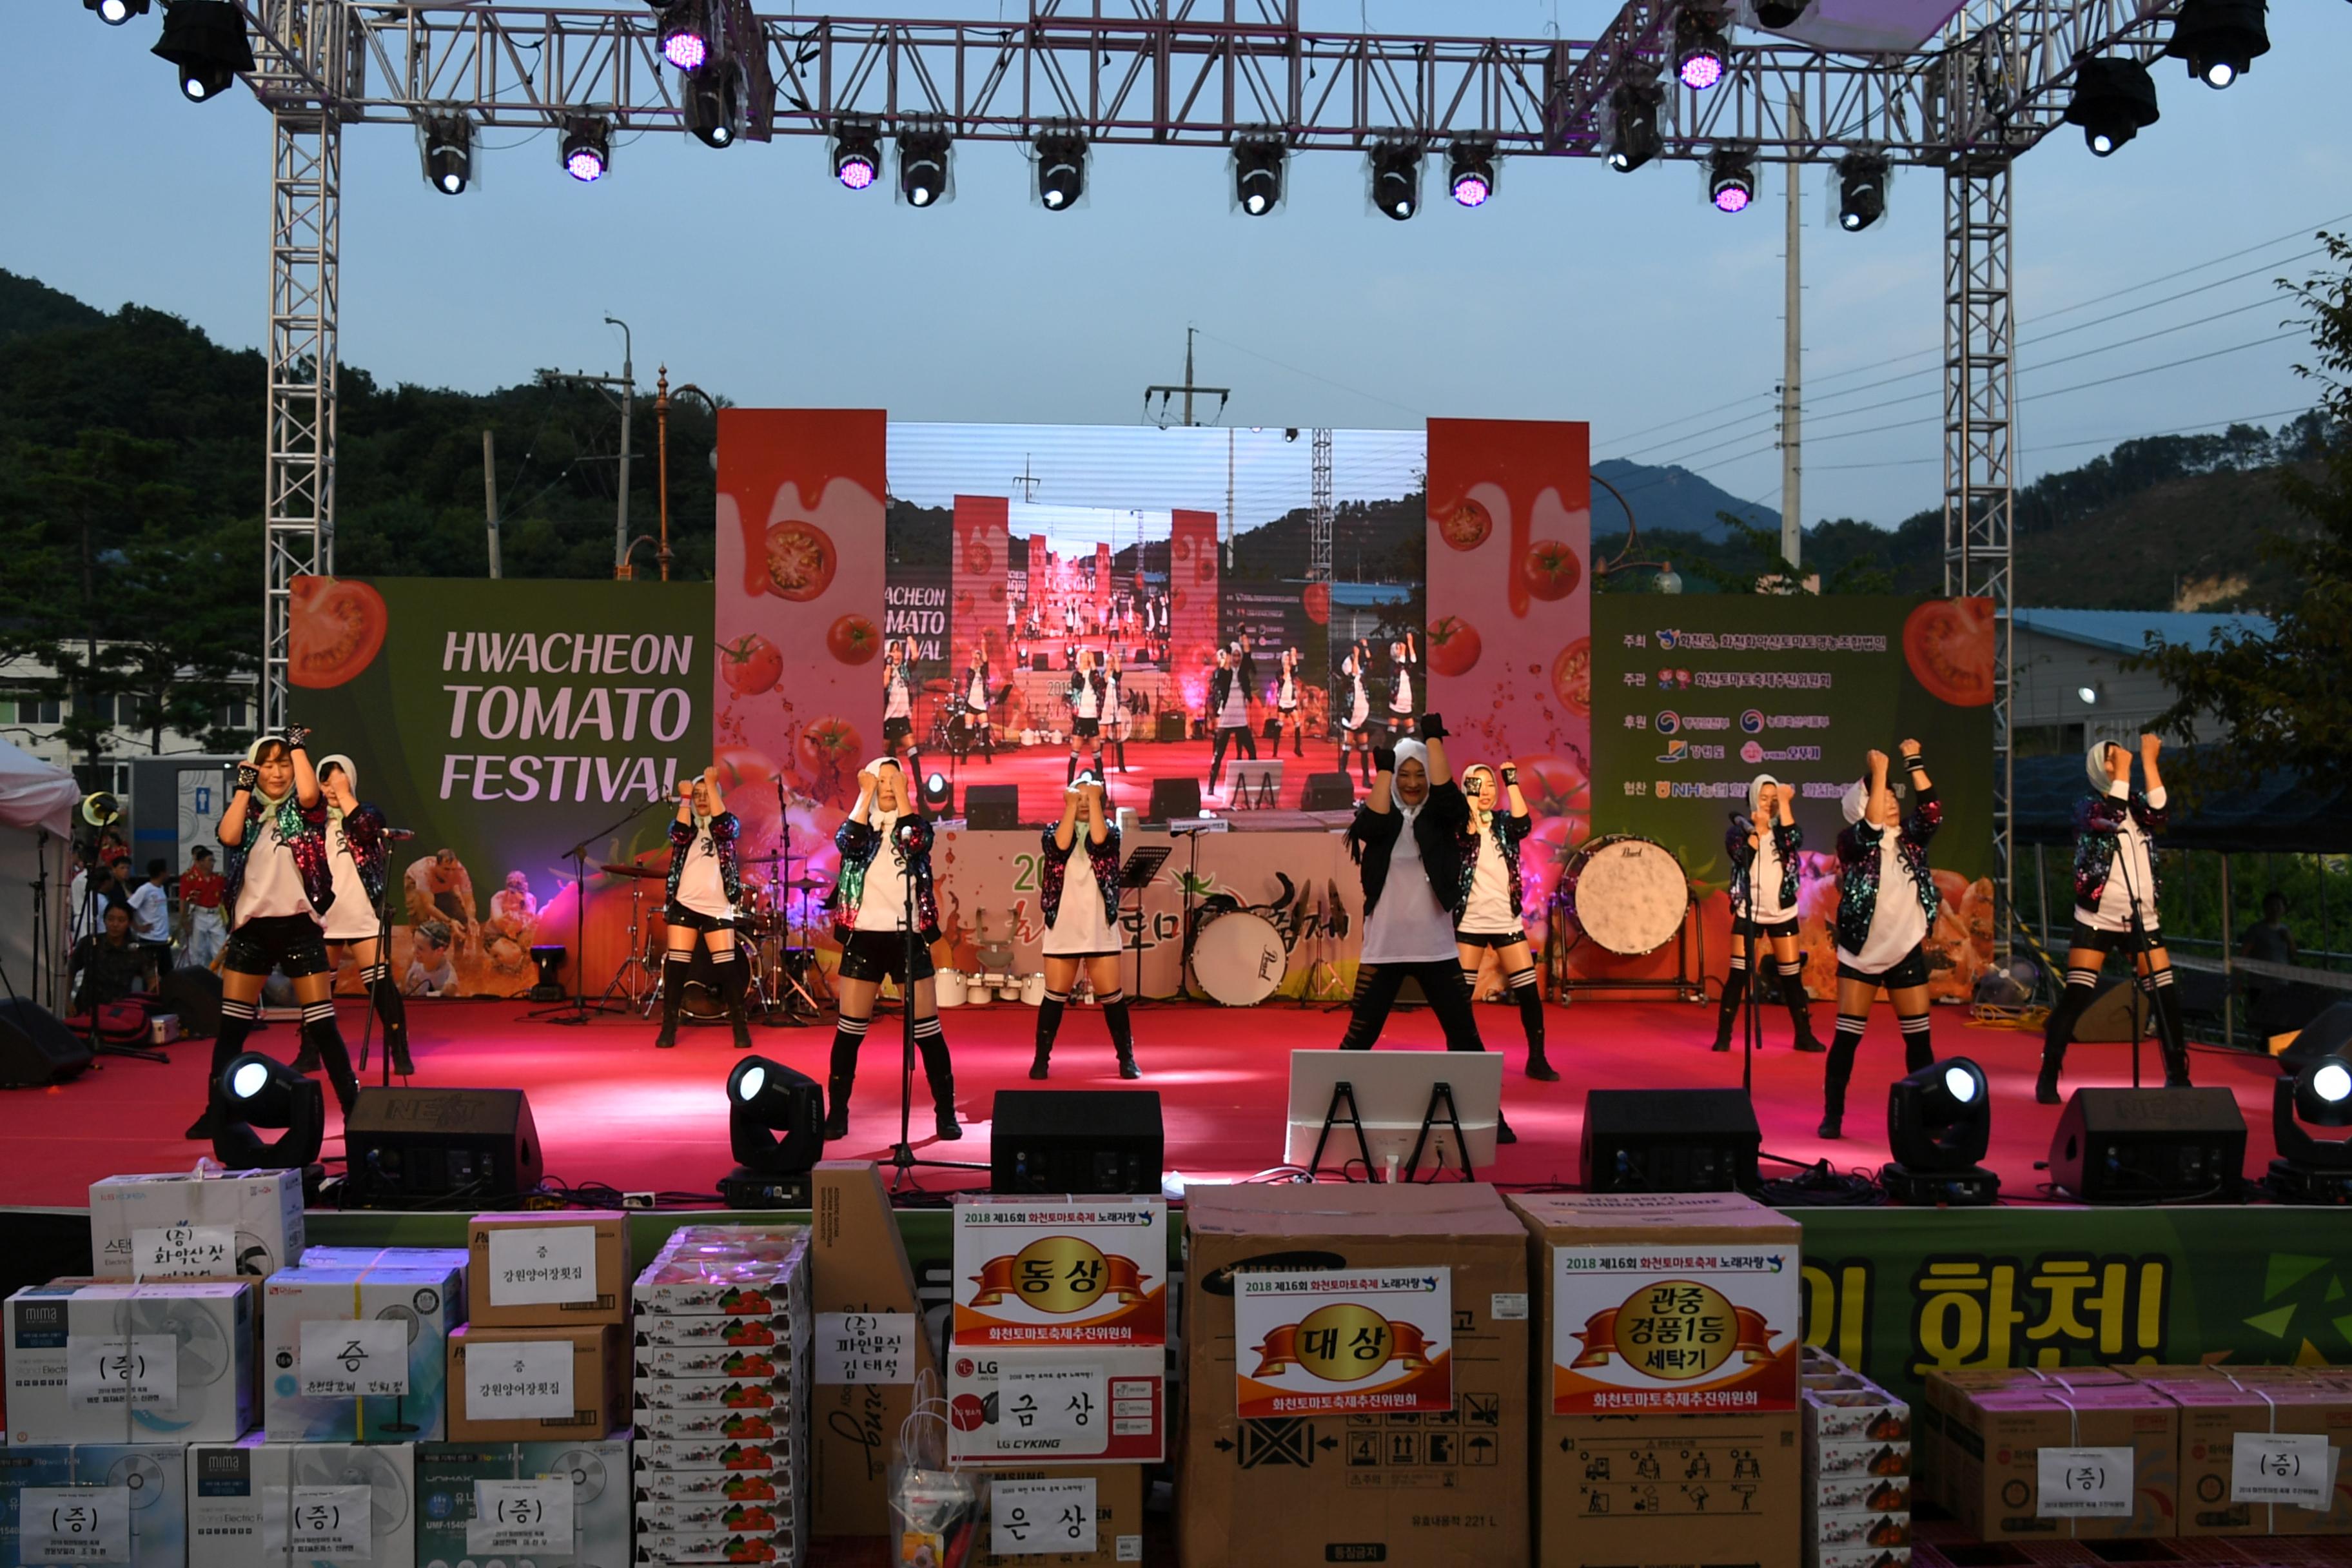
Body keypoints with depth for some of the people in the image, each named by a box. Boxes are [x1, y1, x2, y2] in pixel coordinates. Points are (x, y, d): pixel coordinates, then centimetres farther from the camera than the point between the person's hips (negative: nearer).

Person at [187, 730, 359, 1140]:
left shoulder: (304, 810, 6)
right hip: (251, 929, 3)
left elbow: (309, 792, -18)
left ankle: (353, 1108, 1)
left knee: (322, 1024, -4)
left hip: (298, 926, -3)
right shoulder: (247, 811, 13)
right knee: (231, 1026, 4)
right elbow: (228, 837, -8)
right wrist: (243, 787, -3)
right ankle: (216, 1114, 11)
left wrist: (298, 747, -7)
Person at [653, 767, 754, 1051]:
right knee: (675, 966, -1)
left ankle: (741, 1028, 2)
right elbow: (680, 835, -11)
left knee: (727, 967, -5)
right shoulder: (685, 821, 12)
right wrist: (685, 798, -8)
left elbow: (722, 826, -17)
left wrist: (712, 784, -16)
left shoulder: (729, 823, 7)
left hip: (717, 907, -2)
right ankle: (668, 1028, 6)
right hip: (684, 904, 2)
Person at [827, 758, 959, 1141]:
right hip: (863, 939, 1)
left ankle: (945, 1114, 7)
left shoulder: (916, 822, 7)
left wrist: (903, 794, -10)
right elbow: (846, 843, -16)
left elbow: (915, 843, -17)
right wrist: (865, 795, -10)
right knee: (849, 1030, 2)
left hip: (908, 939, -1)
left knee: (927, 1030, -2)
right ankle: (836, 1113, 12)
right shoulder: (860, 823, 8)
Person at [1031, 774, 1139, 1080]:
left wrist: (1094, 799, -15)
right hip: (1062, 930, 0)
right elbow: (1061, 844, -18)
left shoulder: (1110, 831, 5)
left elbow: (1098, 839, -19)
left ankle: (1127, 1058, 11)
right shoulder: (1054, 830, 5)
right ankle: (1041, 1059, 12)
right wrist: (1071, 805, -13)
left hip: (1100, 931, 0)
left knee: (1112, 997, 2)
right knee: (1055, 997, 3)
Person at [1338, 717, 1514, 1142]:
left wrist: (1433, 739, -13)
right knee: (1360, 1036, 0)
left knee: (1464, 1036, 4)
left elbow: (1445, 791, -14)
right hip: (1384, 947, -1)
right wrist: (1383, 768, -15)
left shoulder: (1440, 816, 6)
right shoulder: (1382, 816, 5)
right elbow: (1374, 824, -18)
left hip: (1436, 947, 1)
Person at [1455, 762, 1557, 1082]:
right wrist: (1470, 798, -19)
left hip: (1507, 920, 2)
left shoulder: (1504, 821, 8)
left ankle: (1537, 1060, 11)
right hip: (1470, 921, -2)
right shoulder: (1460, 822, 1)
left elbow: (1523, 825, -13)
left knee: (1530, 992, 0)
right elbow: (1469, 833, -21)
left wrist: (1513, 784, -13)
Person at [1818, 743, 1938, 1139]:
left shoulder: (1910, 839, 5)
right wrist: (1878, 772, -26)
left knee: (1918, 1039, 4)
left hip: (1906, 954, 3)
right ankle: (1832, 1115, 7)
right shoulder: (1853, 842, -6)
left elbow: (1932, 814, -11)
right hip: (1861, 955, -3)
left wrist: (1914, 763, -13)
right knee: (1846, 1038, -1)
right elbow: (1872, 826, -26)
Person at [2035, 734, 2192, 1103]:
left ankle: (2178, 1077, 9)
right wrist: (2123, 769, -13)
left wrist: (2148, 761, -9)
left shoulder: (2136, 805, 11)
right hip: (2097, 920, -4)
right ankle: (2048, 1077, -2)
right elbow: (2112, 816, -21)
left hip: (2142, 921, 4)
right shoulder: (2087, 806, 1)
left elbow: (2158, 813, -10)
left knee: (2167, 997, -2)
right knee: (2076, 997, -9)